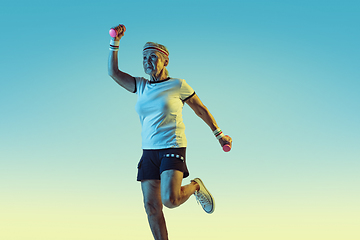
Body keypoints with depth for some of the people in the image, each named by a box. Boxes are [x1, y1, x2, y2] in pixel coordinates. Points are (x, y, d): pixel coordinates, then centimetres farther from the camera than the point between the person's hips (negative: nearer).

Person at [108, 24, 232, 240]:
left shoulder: (178, 85, -2)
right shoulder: (141, 86, 10)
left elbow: (201, 109, 6)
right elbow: (113, 72, 7)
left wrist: (219, 135, 10)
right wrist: (115, 42, -2)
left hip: (173, 148, -5)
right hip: (149, 151, 5)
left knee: (170, 200, -20)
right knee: (151, 205, 0)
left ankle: (196, 186, 11)